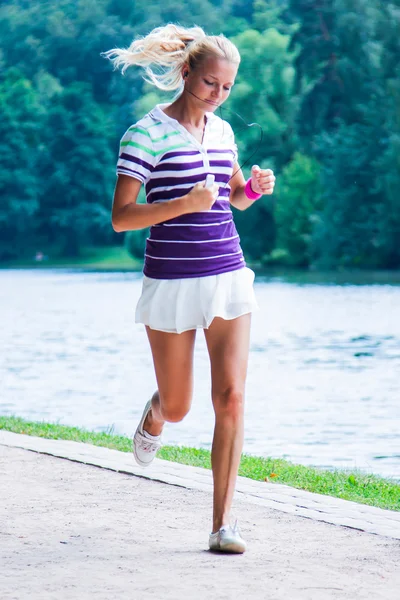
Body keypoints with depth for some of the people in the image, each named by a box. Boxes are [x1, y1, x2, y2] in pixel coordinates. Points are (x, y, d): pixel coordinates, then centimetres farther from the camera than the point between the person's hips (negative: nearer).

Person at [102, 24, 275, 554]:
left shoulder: (222, 130, 10)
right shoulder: (147, 134, -8)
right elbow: (120, 217, -13)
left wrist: (256, 188, 1)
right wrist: (186, 203, -24)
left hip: (228, 277, 4)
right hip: (172, 284, -4)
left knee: (231, 398, -9)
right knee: (178, 406, 10)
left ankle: (222, 524, -5)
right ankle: (155, 414, 50)